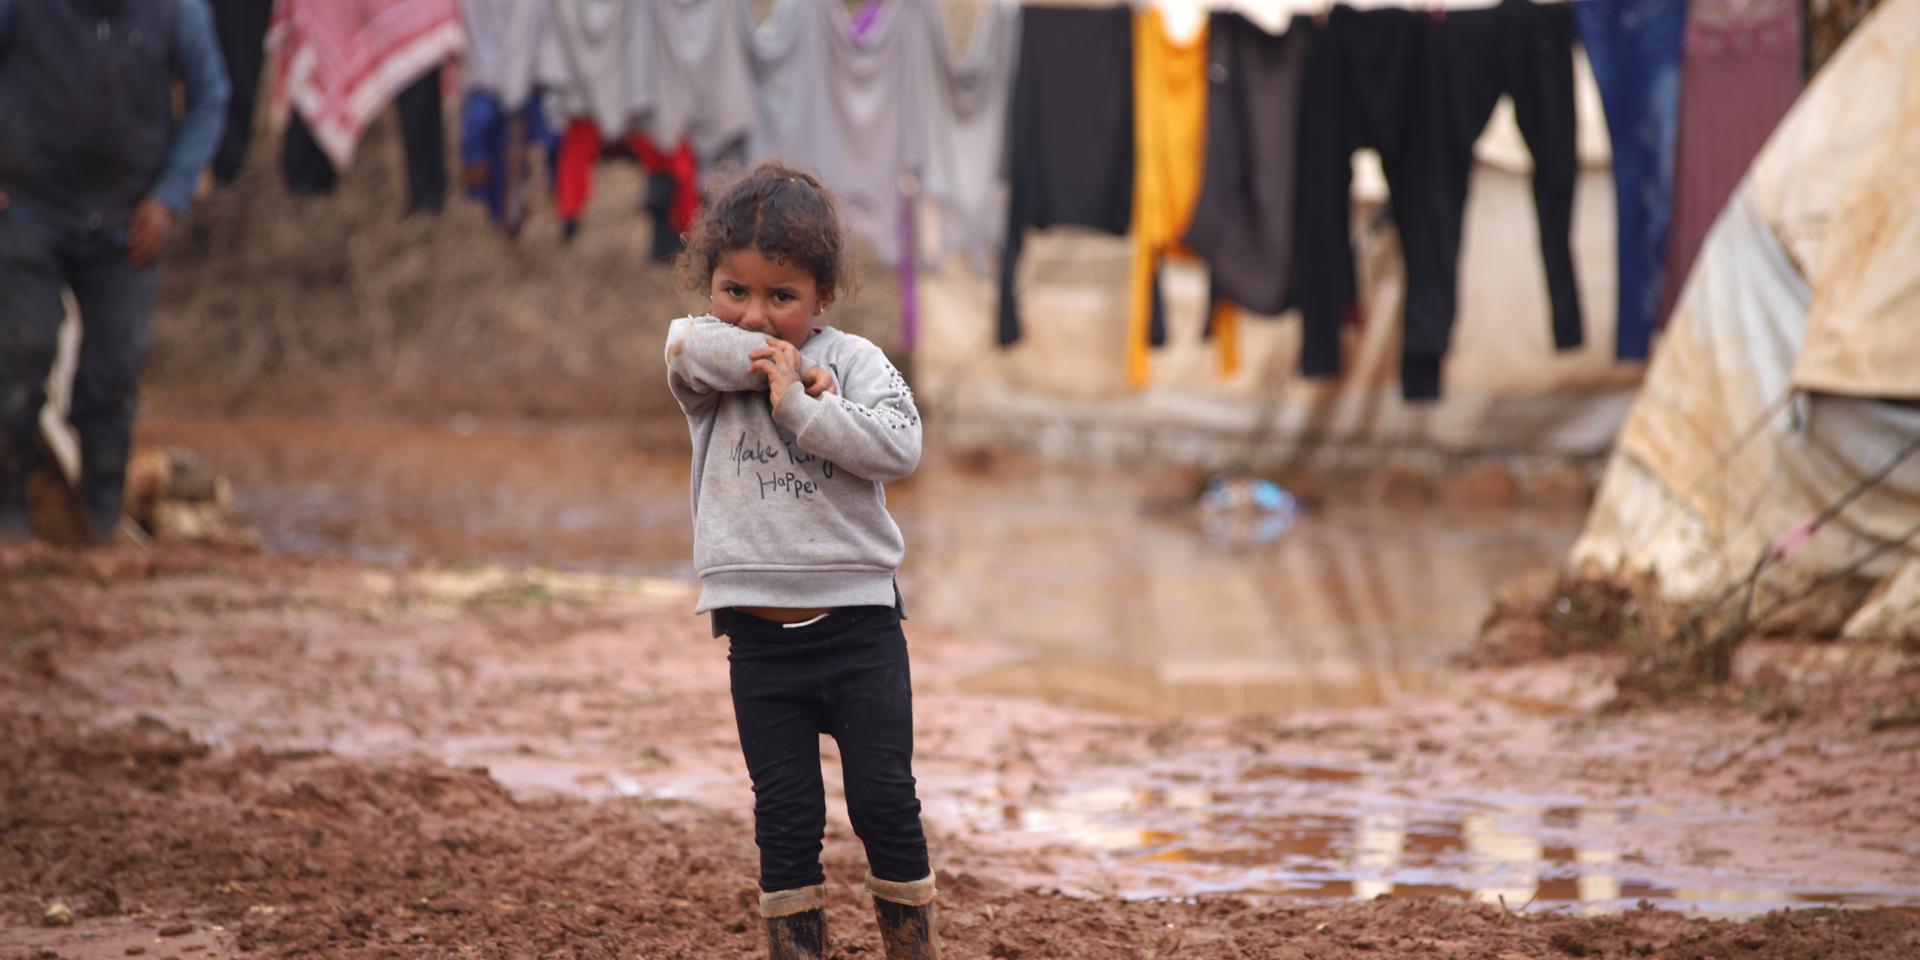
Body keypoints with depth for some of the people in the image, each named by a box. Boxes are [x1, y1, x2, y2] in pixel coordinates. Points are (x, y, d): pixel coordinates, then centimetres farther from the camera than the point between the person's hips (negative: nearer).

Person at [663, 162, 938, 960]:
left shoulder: (852, 362, 0)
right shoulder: (703, 361, 3)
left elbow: (899, 446, -16)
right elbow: (695, 347, -21)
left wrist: (800, 405, -17)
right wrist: (800, 374, -16)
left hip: (858, 618, -1)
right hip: (760, 631, 1)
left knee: (885, 804, 2)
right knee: (787, 818, 4)